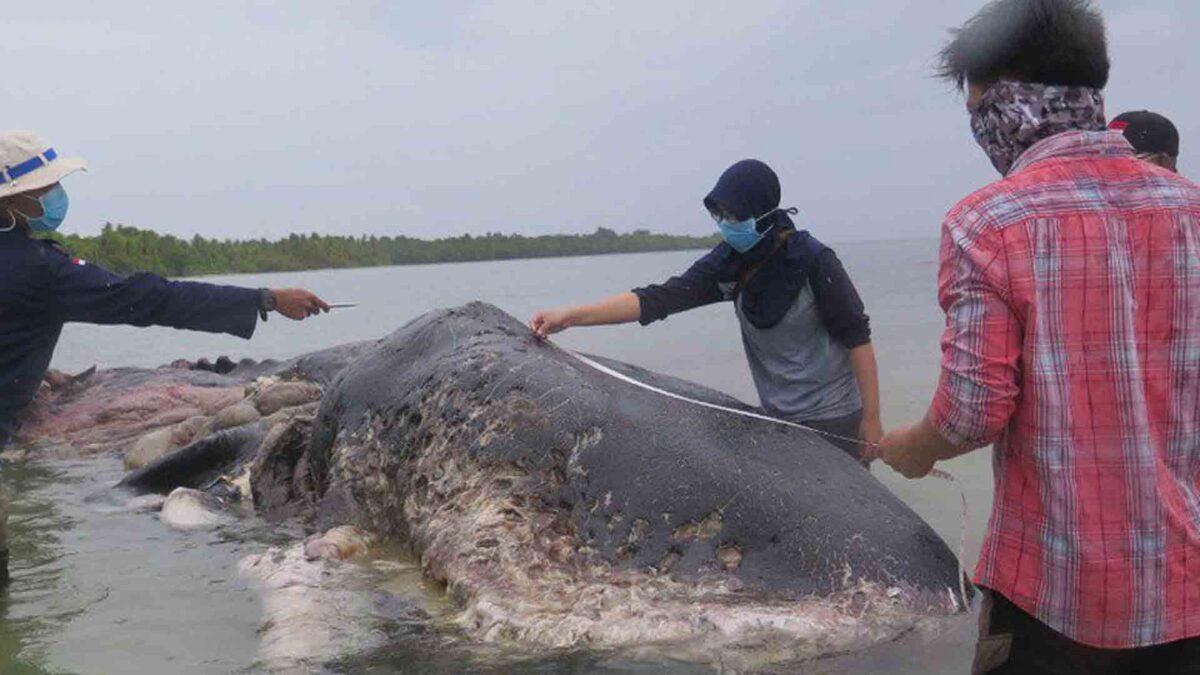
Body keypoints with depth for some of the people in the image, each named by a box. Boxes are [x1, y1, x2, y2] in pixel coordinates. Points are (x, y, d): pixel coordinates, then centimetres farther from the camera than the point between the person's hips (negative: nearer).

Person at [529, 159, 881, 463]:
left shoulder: (813, 260, -19)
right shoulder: (729, 263, -6)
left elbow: (857, 337, -13)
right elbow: (661, 298, -13)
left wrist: (871, 419, -12)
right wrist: (569, 316, -22)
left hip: (833, 418, -5)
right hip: (778, 418, 5)